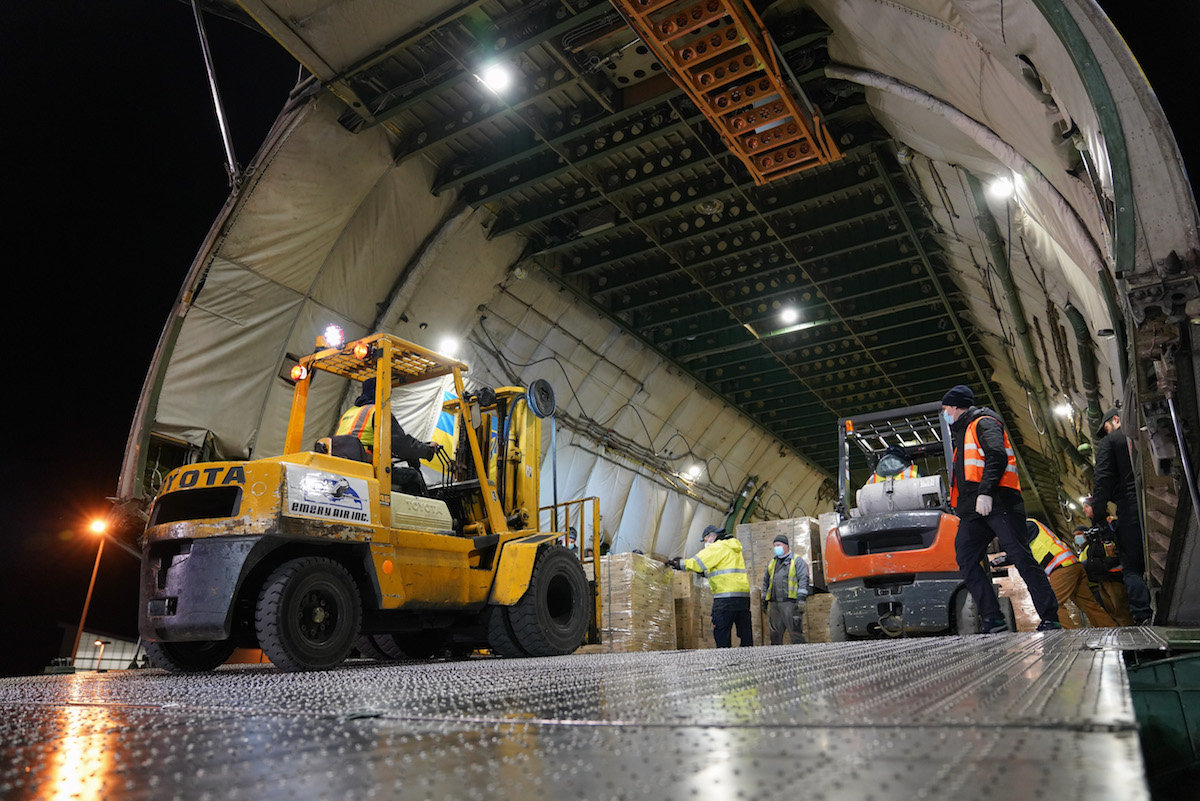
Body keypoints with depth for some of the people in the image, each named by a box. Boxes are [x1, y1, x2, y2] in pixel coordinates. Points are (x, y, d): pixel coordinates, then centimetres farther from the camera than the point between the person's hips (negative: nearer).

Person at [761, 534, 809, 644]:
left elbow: (804, 579, -5)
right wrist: (764, 600, 21)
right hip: (774, 603, 6)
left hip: (790, 602, -6)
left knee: (795, 631, -8)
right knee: (775, 633, 6)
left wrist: (801, 598, -15)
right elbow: (766, 581, 26)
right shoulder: (772, 563, 21)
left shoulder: (797, 560, 4)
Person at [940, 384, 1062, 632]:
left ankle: (1050, 619, -5)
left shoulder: (983, 423, 2)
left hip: (997, 503, -9)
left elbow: (997, 456, -15)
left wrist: (985, 492, -25)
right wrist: (959, 504, 22)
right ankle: (993, 619, -7)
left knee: (1022, 558, -9)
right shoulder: (962, 433, 30)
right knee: (965, 558, -5)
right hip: (974, 510, 9)